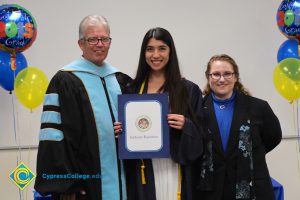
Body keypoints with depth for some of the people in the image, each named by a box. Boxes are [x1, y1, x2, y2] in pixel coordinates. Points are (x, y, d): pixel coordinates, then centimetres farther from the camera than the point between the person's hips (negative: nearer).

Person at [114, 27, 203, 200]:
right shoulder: (132, 89, 7)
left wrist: (185, 125, -17)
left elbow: (200, 135, 2)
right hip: (141, 172, 2)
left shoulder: (189, 90, 1)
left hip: (173, 170, -2)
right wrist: (120, 130, -6)